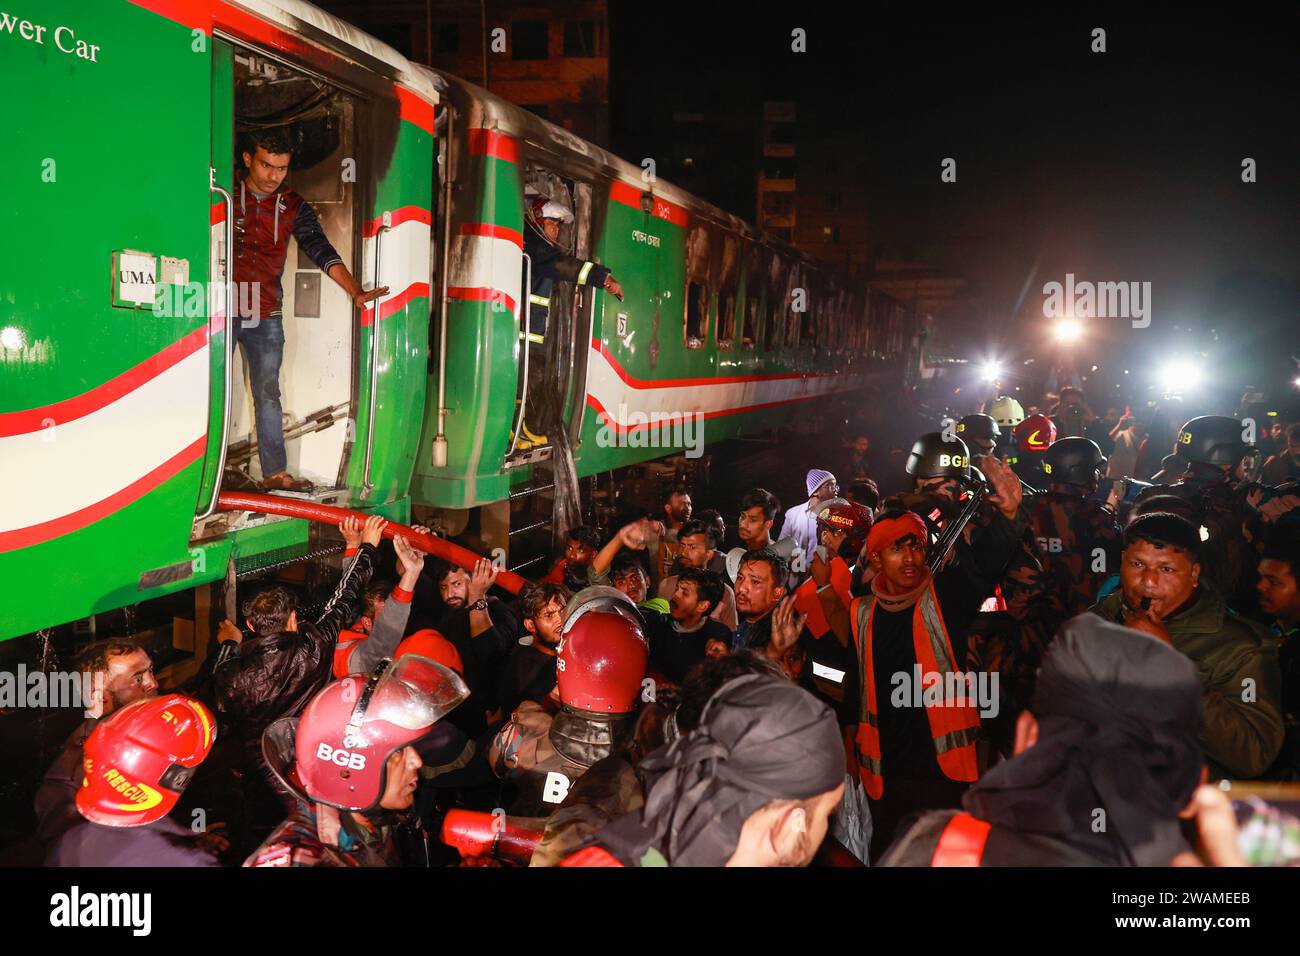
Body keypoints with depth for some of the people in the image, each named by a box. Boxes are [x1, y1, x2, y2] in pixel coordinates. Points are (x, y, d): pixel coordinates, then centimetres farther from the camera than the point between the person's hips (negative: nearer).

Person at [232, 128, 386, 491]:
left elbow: (320, 250, -5)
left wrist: (355, 290, -18)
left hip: (266, 315, 2)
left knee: (268, 394, 4)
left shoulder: (294, 206, 5)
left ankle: (274, 472, 6)